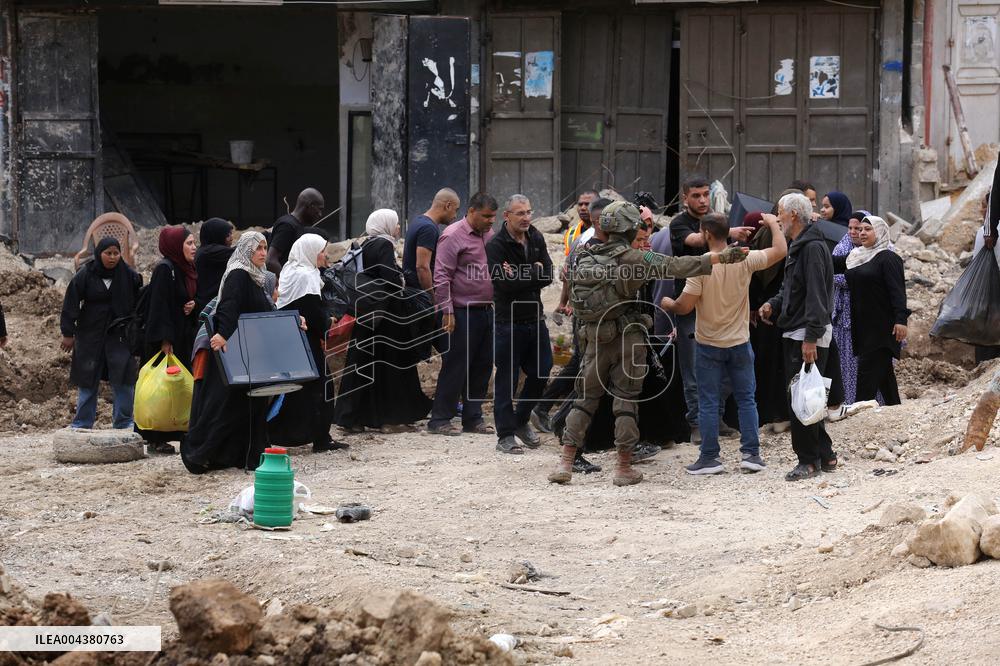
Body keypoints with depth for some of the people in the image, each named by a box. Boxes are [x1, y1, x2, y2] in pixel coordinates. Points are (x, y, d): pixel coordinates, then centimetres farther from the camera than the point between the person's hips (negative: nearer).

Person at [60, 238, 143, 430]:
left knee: (124, 381, -5)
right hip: (90, 335, 0)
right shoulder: (84, 276, -3)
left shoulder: (129, 276, 0)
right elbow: (71, 304, -2)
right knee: (87, 382, 6)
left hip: (120, 335, 0)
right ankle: (82, 423, 14)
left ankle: (124, 423, 4)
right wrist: (68, 333, -4)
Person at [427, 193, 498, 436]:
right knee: (455, 367, -5)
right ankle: (440, 420, 0)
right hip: (462, 313, -8)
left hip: (486, 311, 8)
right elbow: (441, 276, -13)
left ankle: (473, 418, 18)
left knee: (482, 366, 9)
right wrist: (447, 311, -17)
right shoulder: (453, 236, -10)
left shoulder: (489, 234, 13)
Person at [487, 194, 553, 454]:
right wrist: (533, 273, -13)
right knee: (506, 379, -2)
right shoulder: (496, 245, -12)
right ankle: (506, 435, 4)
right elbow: (504, 284, -23)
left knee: (541, 373, 10)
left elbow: (547, 276, -3)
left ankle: (521, 420, 30)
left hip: (535, 318, 6)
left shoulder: (536, 238, 6)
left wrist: (520, 276, -16)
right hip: (509, 322, -6)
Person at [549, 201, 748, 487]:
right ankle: (624, 468, 6)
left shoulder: (586, 260, 5)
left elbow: (575, 297, 13)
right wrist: (720, 257, -22)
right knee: (626, 402, 4)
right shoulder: (630, 258, -13)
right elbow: (674, 266, -20)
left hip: (594, 338, 5)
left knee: (585, 398, 12)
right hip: (626, 338, -5)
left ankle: (565, 463, 6)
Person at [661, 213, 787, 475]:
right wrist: (773, 224, 12)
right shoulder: (744, 260, -10)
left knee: (708, 403, 5)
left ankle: (710, 458, 8)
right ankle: (751, 453, 9)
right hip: (739, 344, 2)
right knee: (746, 399, 11)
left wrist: (668, 304, 7)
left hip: (708, 345, -2)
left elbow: (684, 306, -16)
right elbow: (780, 251, -4)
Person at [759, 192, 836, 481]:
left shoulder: (813, 248, -15)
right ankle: (825, 455, 18)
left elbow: (816, 295, -21)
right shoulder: (797, 247, 17)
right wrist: (773, 304, 6)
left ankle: (809, 460, -1)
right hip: (794, 334, 10)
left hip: (808, 336, -10)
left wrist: (811, 338, -25)